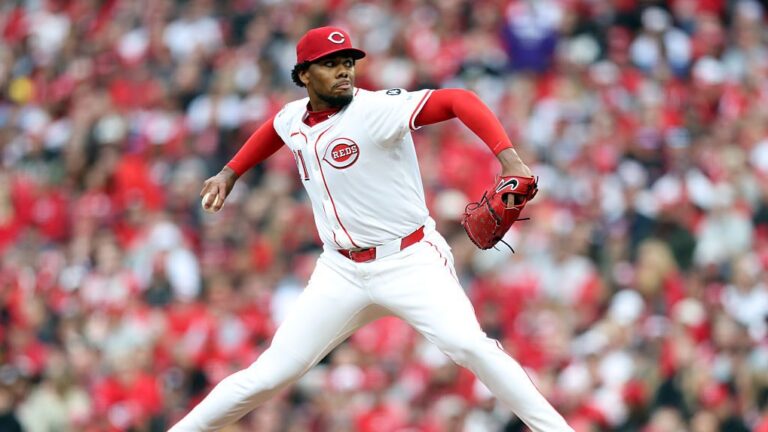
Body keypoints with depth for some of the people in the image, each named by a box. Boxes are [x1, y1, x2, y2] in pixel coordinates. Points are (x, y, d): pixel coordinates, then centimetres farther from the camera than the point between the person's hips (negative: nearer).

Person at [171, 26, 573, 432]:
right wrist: (230, 172, 27)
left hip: (411, 262, -5)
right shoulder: (292, 119, 5)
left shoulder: (377, 109, -15)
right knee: (270, 374, 1)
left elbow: (460, 101, -25)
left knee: (467, 345, -26)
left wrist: (508, 158, -36)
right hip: (342, 272, 5)